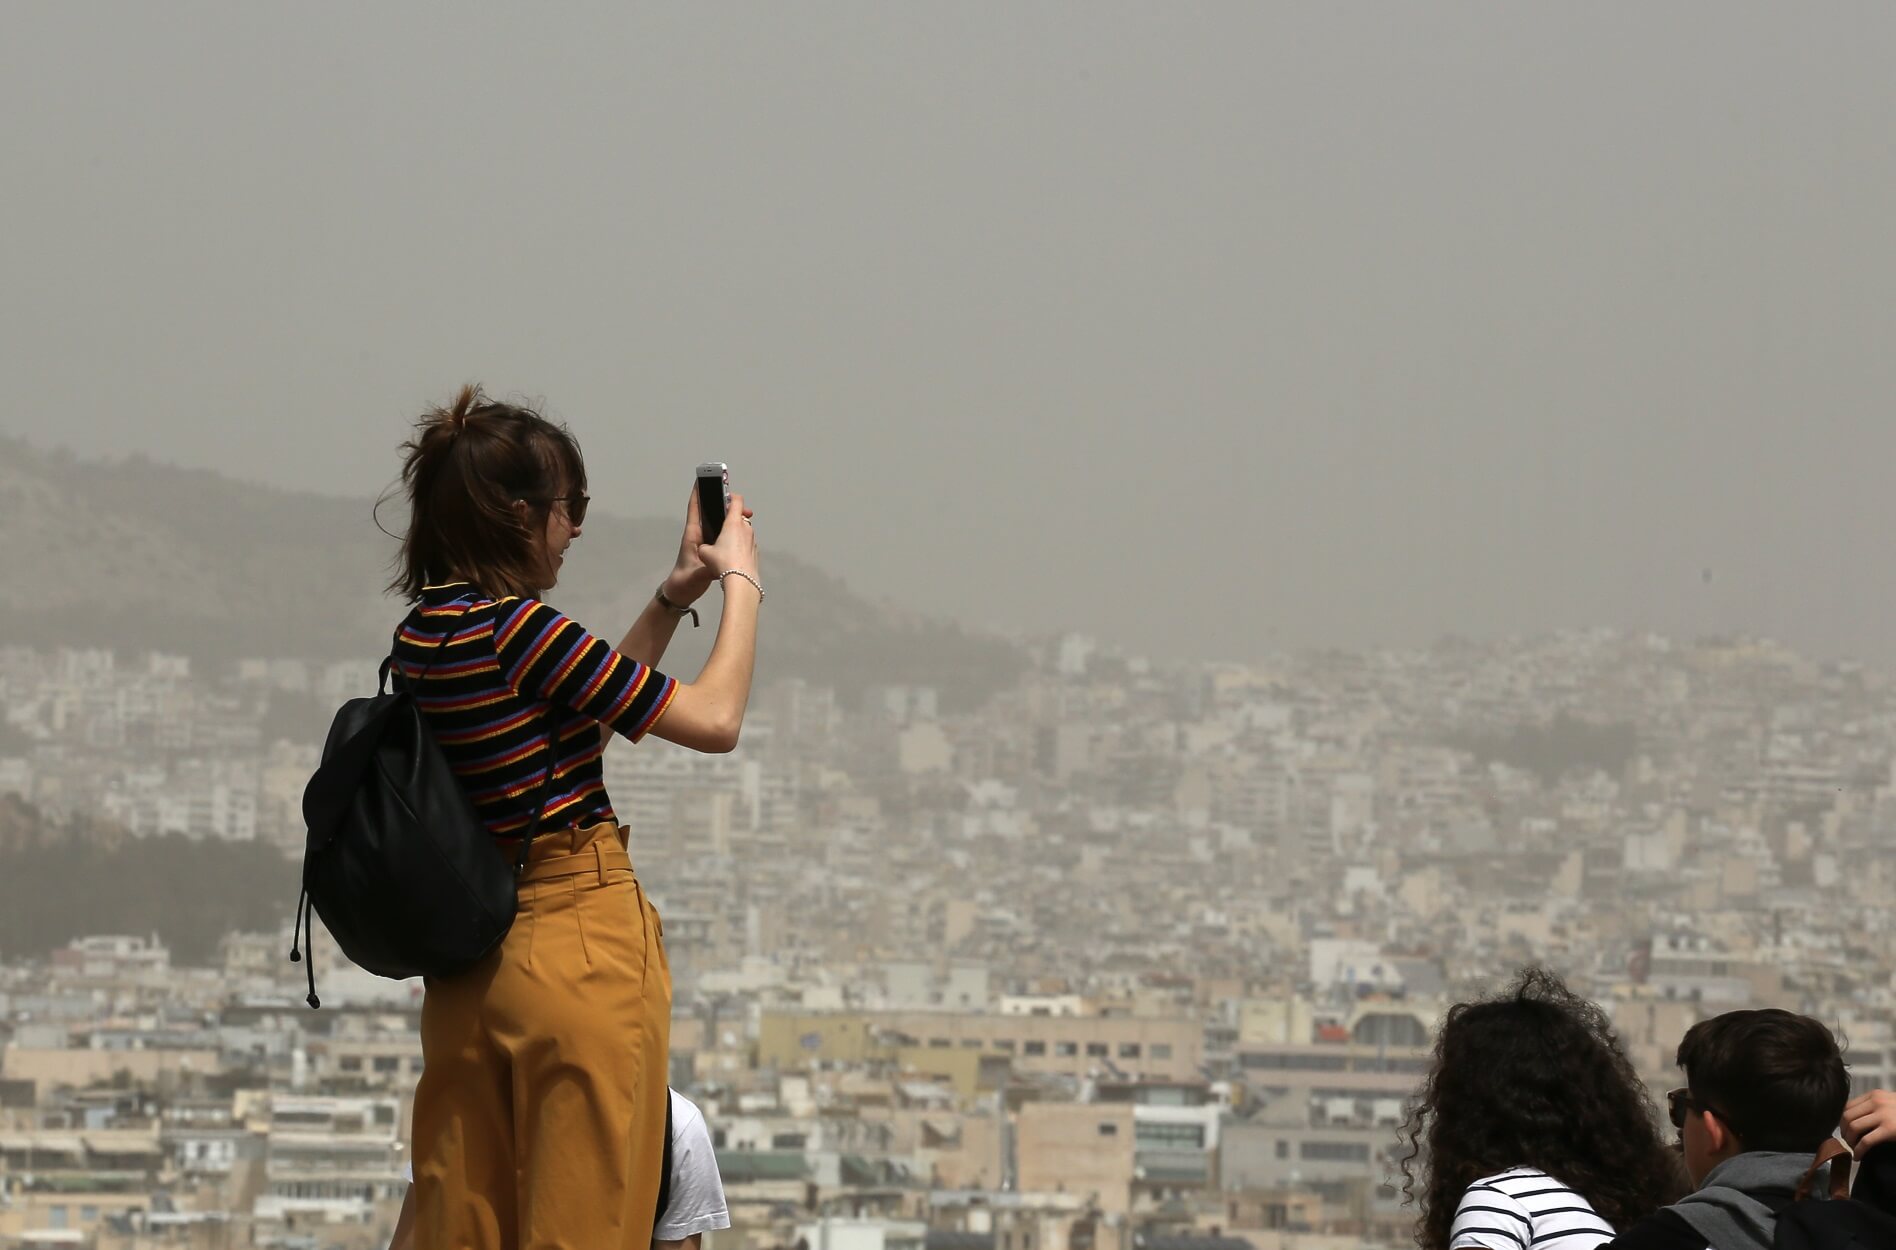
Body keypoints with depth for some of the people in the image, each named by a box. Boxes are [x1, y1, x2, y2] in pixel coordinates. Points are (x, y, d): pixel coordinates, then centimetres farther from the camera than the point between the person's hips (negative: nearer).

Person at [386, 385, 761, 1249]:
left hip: (469, 968, 8)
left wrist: (674, 597, 23)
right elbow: (715, 722, -14)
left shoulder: (422, 636, 8)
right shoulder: (518, 629, -17)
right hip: (582, 944, -8)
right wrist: (740, 583, 0)